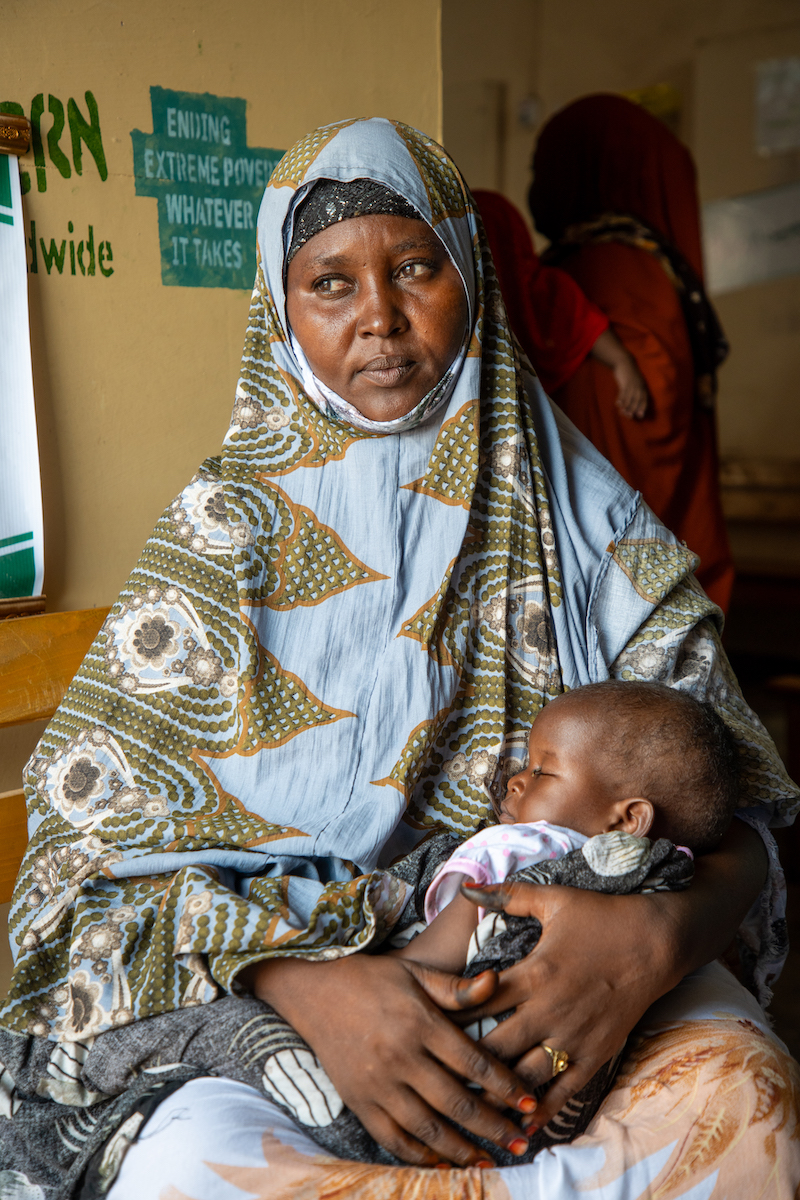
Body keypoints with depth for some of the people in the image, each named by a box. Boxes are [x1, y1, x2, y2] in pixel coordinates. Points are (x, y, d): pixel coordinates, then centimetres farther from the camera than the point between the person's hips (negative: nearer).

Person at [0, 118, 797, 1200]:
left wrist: (661, 933, -23)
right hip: (268, 971, 0)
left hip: (556, 956, 1)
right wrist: (304, 980, -22)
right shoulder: (227, 532, 3)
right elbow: (97, 835, -4)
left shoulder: (579, 515, 5)